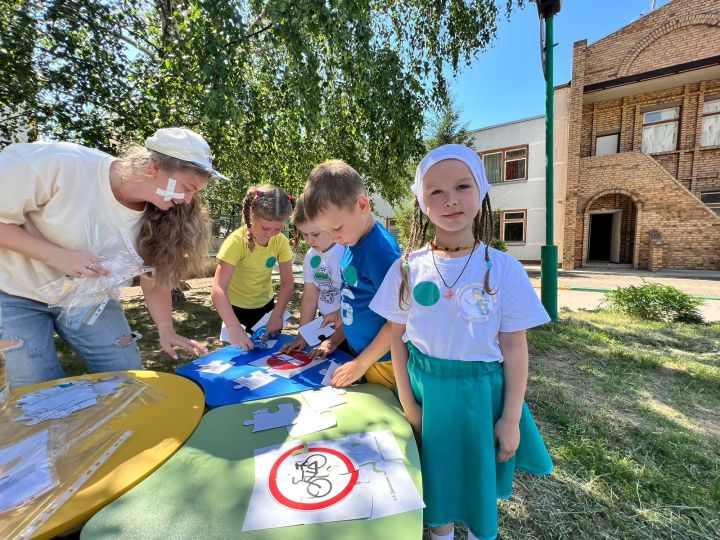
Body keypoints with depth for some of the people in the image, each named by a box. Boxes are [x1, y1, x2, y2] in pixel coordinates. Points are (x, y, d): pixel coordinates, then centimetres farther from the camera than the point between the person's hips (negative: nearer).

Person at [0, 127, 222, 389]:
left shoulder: (156, 216, -15)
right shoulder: (59, 164, -29)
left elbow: (155, 280, -5)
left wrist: (166, 329, -12)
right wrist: (58, 256, -31)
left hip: (90, 299, 4)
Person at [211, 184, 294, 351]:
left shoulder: (281, 241, -16)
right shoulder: (236, 241, -29)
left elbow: (287, 283, -12)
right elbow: (218, 288, -36)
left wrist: (276, 315, -24)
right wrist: (235, 329, -45)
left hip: (265, 304, 4)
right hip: (237, 307, -3)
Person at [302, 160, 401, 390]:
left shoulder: (380, 250, -26)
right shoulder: (354, 241, -1)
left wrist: (361, 364, -17)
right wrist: (343, 312, 3)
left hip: (381, 361, -7)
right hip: (360, 352, 8)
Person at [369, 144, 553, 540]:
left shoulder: (503, 269, -12)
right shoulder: (407, 268, -9)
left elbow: (514, 348, -6)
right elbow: (398, 338, -3)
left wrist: (511, 419, -3)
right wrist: (408, 404, -3)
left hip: (480, 393, 0)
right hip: (425, 390, 1)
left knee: (480, 483, 21)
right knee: (435, 480, 22)